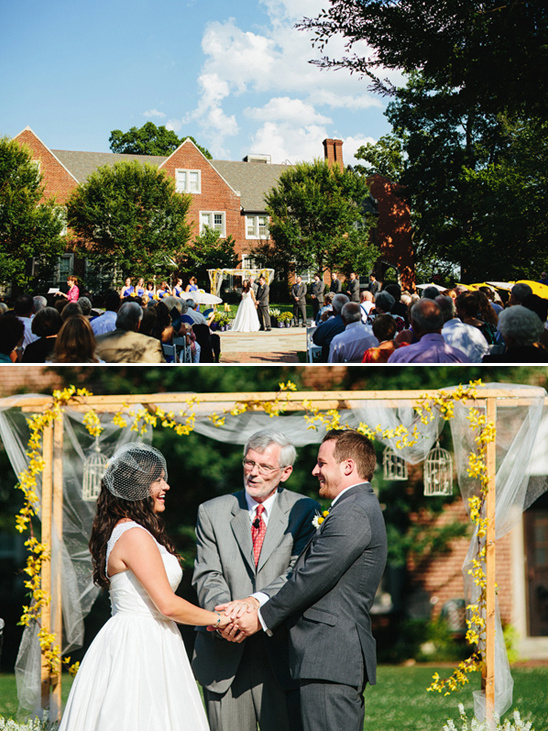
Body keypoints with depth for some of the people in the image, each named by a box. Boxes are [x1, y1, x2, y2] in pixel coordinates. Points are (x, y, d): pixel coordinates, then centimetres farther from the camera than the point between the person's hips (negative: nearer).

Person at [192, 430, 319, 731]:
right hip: (225, 656, 1)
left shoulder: (304, 511, 4)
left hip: (279, 651, -1)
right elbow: (207, 576, 1)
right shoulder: (212, 512, 9)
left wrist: (257, 600, -25)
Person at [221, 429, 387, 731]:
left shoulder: (351, 514, -13)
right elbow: (299, 574, 17)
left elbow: (311, 579, -15)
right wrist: (250, 605, 9)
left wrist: (262, 618, -3)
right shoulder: (362, 508, 21)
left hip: (330, 661, -11)